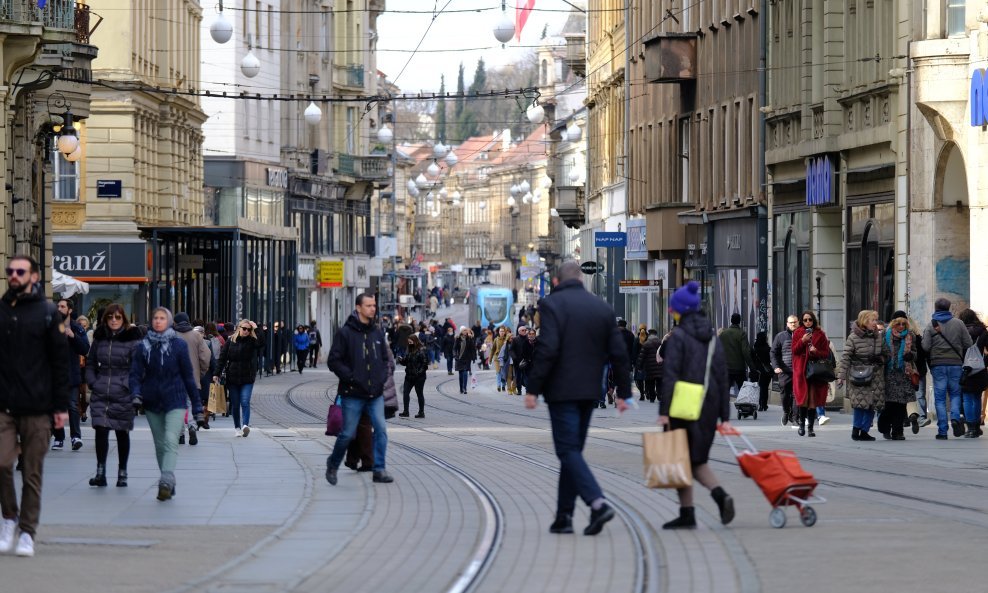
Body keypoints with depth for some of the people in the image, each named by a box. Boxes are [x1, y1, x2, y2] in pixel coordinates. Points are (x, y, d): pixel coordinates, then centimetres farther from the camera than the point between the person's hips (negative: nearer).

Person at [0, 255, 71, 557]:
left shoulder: (48, 313, 3)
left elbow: (60, 362, 3)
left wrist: (61, 406, -2)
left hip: (37, 409, -1)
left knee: (32, 473, 2)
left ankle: (27, 533, 11)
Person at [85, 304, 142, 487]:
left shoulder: (132, 338, -3)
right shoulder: (100, 337, 9)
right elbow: (90, 362, 17)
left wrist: (131, 387, -13)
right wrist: (92, 382, 4)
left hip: (123, 395, -3)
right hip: (101, 394, 3)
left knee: (122, 433, 7)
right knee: (101, 430, -8)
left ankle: (122, 473, 16)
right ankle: (100, 473, -7)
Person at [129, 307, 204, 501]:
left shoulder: (178, 345, -1)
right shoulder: (143, 347, 4)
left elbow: (188, 376, 2)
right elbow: (135, 374, 1)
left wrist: (197, 407, 1)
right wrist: (136, 394, -20)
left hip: (175, 401, -3)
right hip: (152, 403, 3)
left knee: (171, 441, -19)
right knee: (160, 445, 8)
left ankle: (166, 481, -30)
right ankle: (168, 485, 17)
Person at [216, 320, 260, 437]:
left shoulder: (252, 341, -1)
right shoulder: (231, 341, 2)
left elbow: (262, 343, -23)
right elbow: (222, 358, 3)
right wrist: (217, 374, -2)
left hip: (247, 378, -2)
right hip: (232, 378, 2)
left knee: (245, 402, -16)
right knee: (235, 404, 7)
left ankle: (245, 425, -25)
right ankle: (237, 428, 17)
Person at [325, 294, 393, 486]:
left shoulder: (377, 333, 9)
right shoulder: (346, 333, -7)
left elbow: (385, 359, 19)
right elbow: (333, 361, -9)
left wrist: (382, 377, 3)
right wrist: (351, 377, -15)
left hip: (375, 393, 4)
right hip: (353, 394, -4)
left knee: (381, 429, -7)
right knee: (348, 433, 2)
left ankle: (379, 469, -1)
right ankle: (333, 463, 26)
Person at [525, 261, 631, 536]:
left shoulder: (552, 304, -8)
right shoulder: (603, 308, 9)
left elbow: (547, 350, -18)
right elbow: (619, 353, 8)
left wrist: (533, 389, -13)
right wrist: (624, 392, 14)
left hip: (561, 390, -6)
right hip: (589, 392, 6)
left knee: (568, 450, -6)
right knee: (572, 449, 14)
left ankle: (598, 503, -23)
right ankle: (564, 516, 15)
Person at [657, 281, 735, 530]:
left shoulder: (678, 336, -9)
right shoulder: (713, 338, 10)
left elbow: (670, 375, -15)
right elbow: (723, 378, 9)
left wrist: (664, 411, -15)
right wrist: (725, 417, 11)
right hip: (709, 406, 6)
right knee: (697, 458, 13)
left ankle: (687, 514, 4)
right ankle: (720, 495, -11)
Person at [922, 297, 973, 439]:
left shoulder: (931, 325, -3)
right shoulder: (958, 323, 2)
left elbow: (925, 346, -9)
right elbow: (969, 344, 1)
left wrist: (929, 361, 9)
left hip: (938, 365, -1)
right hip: (956, 363, 1)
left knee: (940, 398, 3)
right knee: (955, 393, 16)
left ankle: (942, 431, -1)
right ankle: (955, 417, -11)